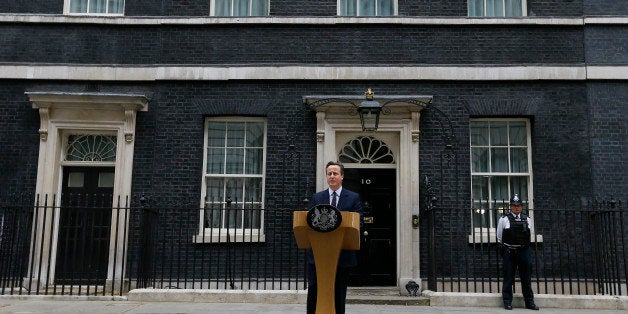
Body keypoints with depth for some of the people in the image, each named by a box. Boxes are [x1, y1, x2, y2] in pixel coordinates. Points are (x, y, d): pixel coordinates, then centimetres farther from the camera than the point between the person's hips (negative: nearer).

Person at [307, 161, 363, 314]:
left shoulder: (353, 198, 5)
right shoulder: (317, 198, 11)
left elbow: (359, 222, -2)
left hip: (342, 254, -1)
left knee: (339, 294, 6)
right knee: (314, 289, 0)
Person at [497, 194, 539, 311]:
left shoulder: (527, 220, 9)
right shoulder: (504, 219, -1)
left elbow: (528, 236, 19)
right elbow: (499, 237, 9)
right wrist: (503, 248, 14)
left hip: (524, 252, 3)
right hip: (509, 252, -3)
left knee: (527, 278, 8)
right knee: (508, 278, 1)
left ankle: (529, 302, 18)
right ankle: (507, 302, 9)